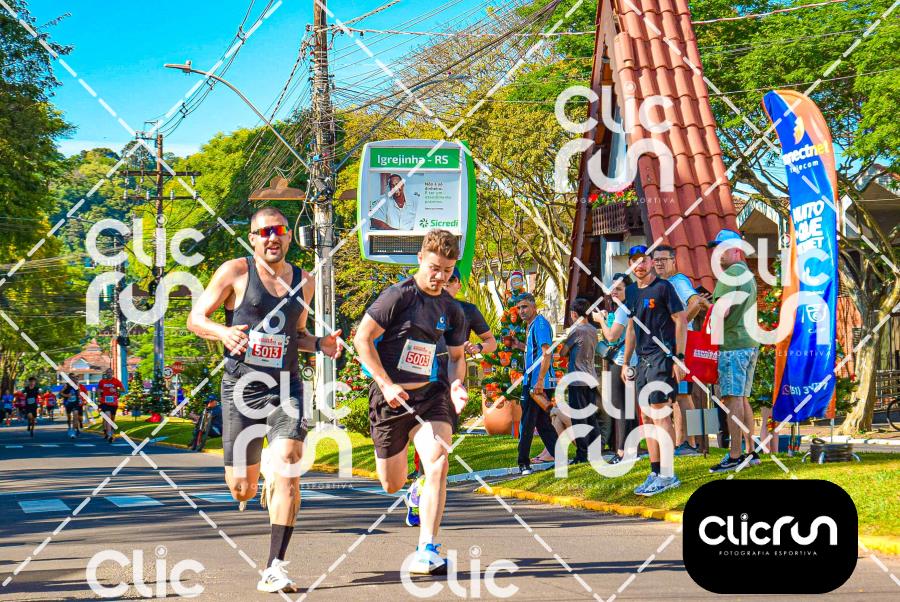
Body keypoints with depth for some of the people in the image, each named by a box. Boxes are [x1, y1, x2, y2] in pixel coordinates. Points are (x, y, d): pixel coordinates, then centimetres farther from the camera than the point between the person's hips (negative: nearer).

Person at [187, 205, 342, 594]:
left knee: (287, 468, -18)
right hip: (241, 386, -2)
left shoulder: (304, 281, 11)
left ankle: (274, 570, -14)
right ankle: (259, 479, 44)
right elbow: (196, 319, 0)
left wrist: (320, 344, 4)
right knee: (241, 489, 4)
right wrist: (223, 332, -21)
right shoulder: (235, 272, -2)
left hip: (286, 388, 2)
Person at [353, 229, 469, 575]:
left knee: (438, 463, -23)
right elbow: (362, 339, -9)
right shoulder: (398, 296, -9)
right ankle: (417, 494, 48)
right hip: (392, 397, -3)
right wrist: (386, 384, -14)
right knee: (392, 486, 8)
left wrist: (457, 384, -1)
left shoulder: (452, 310, 7)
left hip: (431, 394, 3)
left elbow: (457, 355, 20)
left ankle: (426, 552, -17)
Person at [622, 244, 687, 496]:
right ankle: (655, 473, 11)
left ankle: (667, 474, -13)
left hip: (662, 357, -8)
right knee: (648, 417, 7)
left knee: (660, 414, -13)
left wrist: (679, 358, -15)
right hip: (643, 360, 8)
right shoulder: (634, 294, 17)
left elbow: (680, 321, -9)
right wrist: (626, 362, 20)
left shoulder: (663, 287, -5)